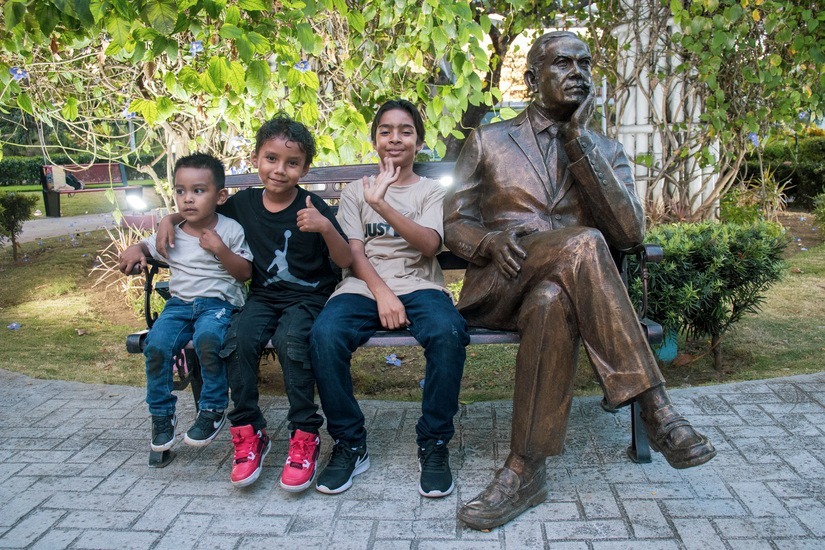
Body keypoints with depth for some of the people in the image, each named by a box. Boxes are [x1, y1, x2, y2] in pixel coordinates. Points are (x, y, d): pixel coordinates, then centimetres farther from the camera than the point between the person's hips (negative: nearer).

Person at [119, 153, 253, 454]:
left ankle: (213, 409, -13)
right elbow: (147, 245, 27)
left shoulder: (230, 229, -1)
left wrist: (220, 249, -16)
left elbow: (245, 272, -3)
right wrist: (135, 250, 3)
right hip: (180, 302, 4)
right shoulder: (172, 232, 10)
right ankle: (162, 414, 0)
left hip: (219, 301, -4)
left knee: (207, 338, -35)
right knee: (156, 344, -22)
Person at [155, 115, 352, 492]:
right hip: (264, 295, 3)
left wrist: (326, 227, -29)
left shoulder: (312, 207, -7)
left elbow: (345, 262, -11)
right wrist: (169, 219, 4)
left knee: (289, 338, -33)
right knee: (239, 336, -27)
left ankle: (305, 435, -19)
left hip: (309, 296, -3)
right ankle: (249, 433, -12)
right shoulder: (243, 203, 4)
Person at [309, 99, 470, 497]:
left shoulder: (431, 191, 15)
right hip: (363, 286, 1)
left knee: (448, 332, -34)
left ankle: (434, 445, -16)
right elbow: (353, 252, 4)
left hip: (419, 285, -1)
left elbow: (429, 244, -5)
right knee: (324, 335, -31)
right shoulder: (355, 191, 18)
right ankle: (349, 444, -12)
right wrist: (381, 293, -14)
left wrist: (382, 204, -17)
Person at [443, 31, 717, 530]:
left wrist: (579, 140, -6)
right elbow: (455, 223, 10)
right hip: (500, 286, -1)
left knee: (552, 301, -40)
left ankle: (526, 470, -33)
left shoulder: (606, 150, 16)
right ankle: (656, 409, -32)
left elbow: (630, 232, -2)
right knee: (582, 243, -35)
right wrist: (490, 240, -16)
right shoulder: (488, 141, 14)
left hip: (567, 286, 2)